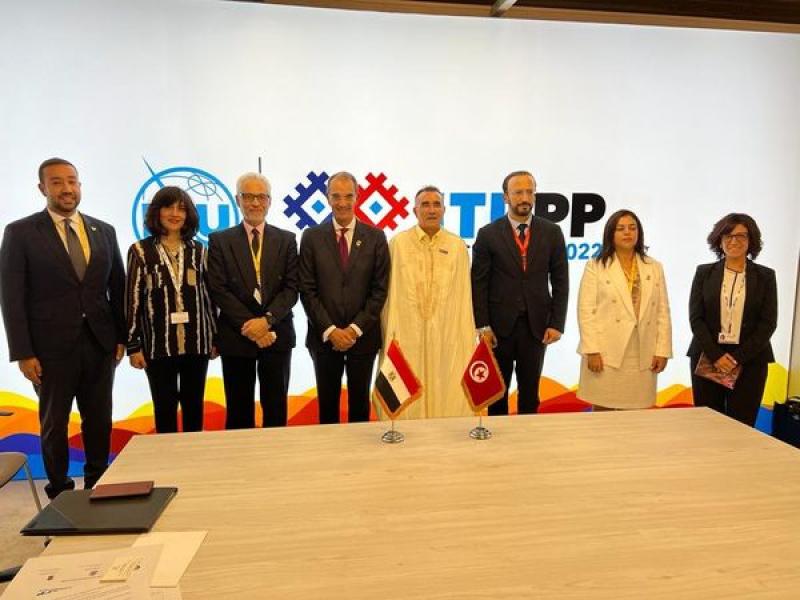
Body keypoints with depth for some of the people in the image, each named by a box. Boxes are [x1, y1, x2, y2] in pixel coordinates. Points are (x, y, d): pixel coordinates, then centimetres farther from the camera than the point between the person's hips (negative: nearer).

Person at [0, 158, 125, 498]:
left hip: (100, 343, 3)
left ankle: (97, 487, 28)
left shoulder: (104, 231, 7)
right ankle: (60, 492, 27)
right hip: (52, 346, -3)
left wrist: (121, 336, 6)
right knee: (54, 424, 11)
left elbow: (118, 287, 10)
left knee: (99, 421, 11)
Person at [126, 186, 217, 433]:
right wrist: (133, 345, -4)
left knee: (194, 407, 11)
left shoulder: (198, 250, 7)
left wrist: (215, 337, 8)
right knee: (165, 408, 8)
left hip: (197, 343, 2)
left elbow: (208, 295, 9)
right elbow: (133, 300, -1)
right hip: (158, 345, -2)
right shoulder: (141, 251, 0)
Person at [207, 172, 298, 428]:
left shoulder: (286, 240, 6)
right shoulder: (220, 240, 3)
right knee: (239, 411, 8)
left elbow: (291, 288, -2)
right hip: (236, 336, 0)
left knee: (276, 410, 8)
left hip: (277, 334, 1)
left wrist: (267, 319, -16)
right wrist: (249, 325, -13)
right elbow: (218, 290, -5)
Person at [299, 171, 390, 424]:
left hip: (363, 335, 0)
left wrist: (355, 328, -10)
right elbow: (307, 290, -3)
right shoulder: (312, 237, 0)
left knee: (359, 401, 12)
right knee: (327, 403, 11)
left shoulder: (375, 237, 0)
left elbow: (380, 289, -3)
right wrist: (330, 330, -10)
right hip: (324, 336, 0)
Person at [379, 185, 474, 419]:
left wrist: (466, 337, 3)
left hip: (447, 334, 1)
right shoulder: (398, 243, 2)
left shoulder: (458, 246, 5)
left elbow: (464, 295, 5)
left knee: (445, 391, 7)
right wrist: (389, 332, 2)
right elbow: (389, 291, 3)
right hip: (407, 333, -1)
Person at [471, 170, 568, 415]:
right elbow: (479, 284, -3)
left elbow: (560, 282, 3)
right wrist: (482, 326, -8)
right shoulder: (488, 234, -2)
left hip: (537, 325, 1)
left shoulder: (552, 232, 3)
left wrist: (557, 323, -3)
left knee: (530, 392, 11)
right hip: (499, 325, -1)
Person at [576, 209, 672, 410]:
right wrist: (592, 350, -12)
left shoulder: (655, 268, 13)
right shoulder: (595, 266, 2)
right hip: (606, 354, -3)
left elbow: (662, 312, 10)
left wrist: (662, 350, 2)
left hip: (642, 357, 3)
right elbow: (586, 311, -5)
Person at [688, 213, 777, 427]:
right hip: (707, 358, 1)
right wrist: (716, 355, -10)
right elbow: (695, 318, 1)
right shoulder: (704, 273, 6)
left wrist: (739, 357, -10)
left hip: (750, 361, 0)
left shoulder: (765, 276, 6)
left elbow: (768, 323, 0)